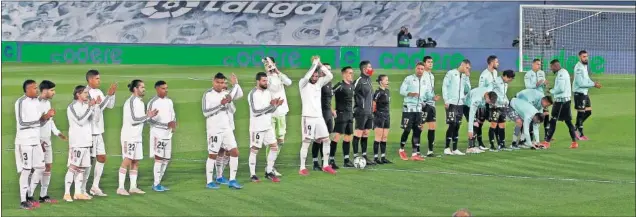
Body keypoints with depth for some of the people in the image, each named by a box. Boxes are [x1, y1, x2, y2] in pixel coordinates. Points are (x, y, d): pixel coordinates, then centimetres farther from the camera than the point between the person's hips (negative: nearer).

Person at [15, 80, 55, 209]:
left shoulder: (36, 101, 12)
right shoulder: (21, 102, -13)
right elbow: (22, 123, -19)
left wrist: (47, 116, -5)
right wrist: (41, 118, -17)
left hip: (36, 141, 8)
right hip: (24, 141, -8)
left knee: (40, 168, 10)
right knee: (26, 170, -5)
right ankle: (23, 201, 2)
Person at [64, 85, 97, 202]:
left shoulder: (86, 106, 13)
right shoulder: (72, 107, -7)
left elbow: (94, 120, 9)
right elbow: (80, 121, -19)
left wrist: (96, 106, 0)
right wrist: (90, 107, -17)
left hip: (86, 142, 7)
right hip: (76, 142, -7)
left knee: (81, 168, 9)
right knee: (73, 167, -8)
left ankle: (78, 193, 14)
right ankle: (67, 193, -6)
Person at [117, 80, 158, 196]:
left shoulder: (140, 102, 15)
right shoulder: (131, 102, -13)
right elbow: (133, 120, -19)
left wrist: (149, 116, 4)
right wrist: (147, 116, -11)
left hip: (137, 137, 9)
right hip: (129, 136, -9)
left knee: (135, 162, 9)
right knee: (127, 161, -9)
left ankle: (133, 187, 14)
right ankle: (121, 188, -6)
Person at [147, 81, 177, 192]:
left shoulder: (169, 101, 11)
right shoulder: (152, 103, -10)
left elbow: (173, 115, 19)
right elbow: (150, 120, -14)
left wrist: (174, 124, -4)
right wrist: (167, 124, -20)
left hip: (168, 134, 7)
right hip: (157, 134, -7)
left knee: (166, 159, 9)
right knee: (159, 158, -8)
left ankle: (158, 182, 19)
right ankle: (156, 184, -1)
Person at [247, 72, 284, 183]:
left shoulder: (268, 92, 8)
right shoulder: (252, 94, -14)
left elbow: (271, 110, 12)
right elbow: (255, 111, -21)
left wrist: (276, 105, -9)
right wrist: (271, 105, -22)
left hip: (268, 126, 7)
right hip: (257, 127, -7)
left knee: (274, 147, 5)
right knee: (254, 150, 1)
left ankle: (269, 172, 16)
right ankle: (252, 175, 10)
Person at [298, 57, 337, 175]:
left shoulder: (319, 83, 9)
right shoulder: (303, 84, -6)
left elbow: (330, 76, -2)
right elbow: (306, 77, -28)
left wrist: (320, 64, -8)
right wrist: (314, 64, -20)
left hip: (319, 117, 6)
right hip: (308, 117, -6)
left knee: (326, 140, 4)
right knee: (306, 142, -4)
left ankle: (326, 165, 14)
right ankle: (302, 168, 2)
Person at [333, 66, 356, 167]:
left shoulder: (352, 85, 12)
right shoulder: (340, 85, -12)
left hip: (350, 115, 8)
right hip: (341, 114, -8)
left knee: (348, 137, 10)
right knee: (337, 137, -10)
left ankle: (346, 160, 16)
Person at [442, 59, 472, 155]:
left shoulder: (465, 76, 14)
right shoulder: (451, 73, -2)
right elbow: (444, 86, -5)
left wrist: (467, 77, -3)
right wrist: (446, 101, -10)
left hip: (460, 104, 6)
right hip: (451, 103, -6)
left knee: (457, 126, 6)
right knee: (452, 125, -10)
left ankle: (455, 149, 10)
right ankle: (447, 148, -5)